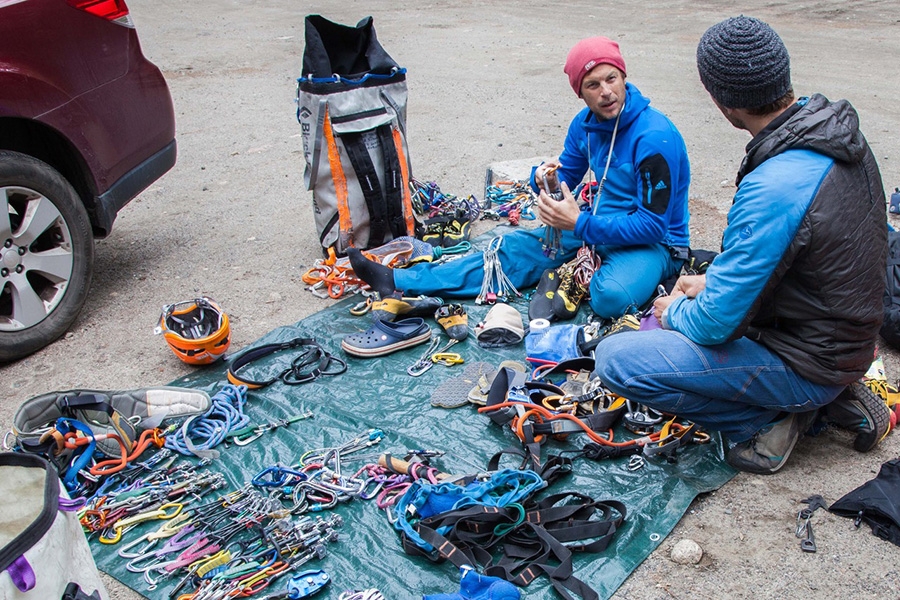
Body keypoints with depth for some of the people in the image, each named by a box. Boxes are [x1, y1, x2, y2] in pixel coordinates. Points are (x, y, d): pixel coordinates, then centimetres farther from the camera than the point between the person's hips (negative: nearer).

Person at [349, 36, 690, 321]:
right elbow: (566, 174, 9)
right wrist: (545, 178, -16)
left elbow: (653, 224, -24)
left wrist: (580, 224, -26)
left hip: (655, 243, -6)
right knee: (516, 248, -4)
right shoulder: (586, 124, 0)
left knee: (611, 296, -39)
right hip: (597, 226, 6)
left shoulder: (654, 137, -24)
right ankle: (399, 282, -7)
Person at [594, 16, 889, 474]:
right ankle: (829, 395, 16)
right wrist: (712, 281, 10)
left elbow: (715, 324, -25)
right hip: (848, 340, 9)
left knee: (616, 359, -16)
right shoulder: (836, 129, -2)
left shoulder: (774, 188, -33)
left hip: (807, 363, -9)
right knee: (672, 316, 26)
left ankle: (769, 420, -1)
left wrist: (676, 311, -3)